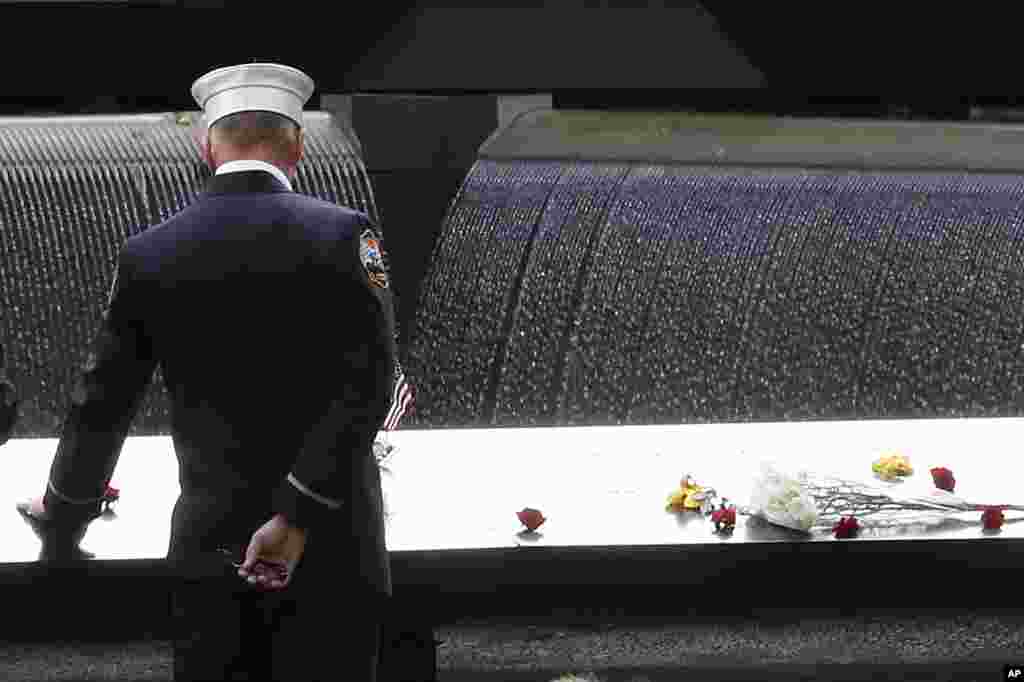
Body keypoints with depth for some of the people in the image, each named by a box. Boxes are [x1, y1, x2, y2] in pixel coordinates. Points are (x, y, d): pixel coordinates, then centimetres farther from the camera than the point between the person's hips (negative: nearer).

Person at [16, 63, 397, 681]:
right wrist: (298, 516, -16)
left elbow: (103, 402, 7)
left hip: (209, 540, 3)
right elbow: (369, 384, -16)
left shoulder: (149, 254, 1)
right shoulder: (343, 235, -7)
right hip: (331, 544, -2)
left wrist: (65, 515, 20)